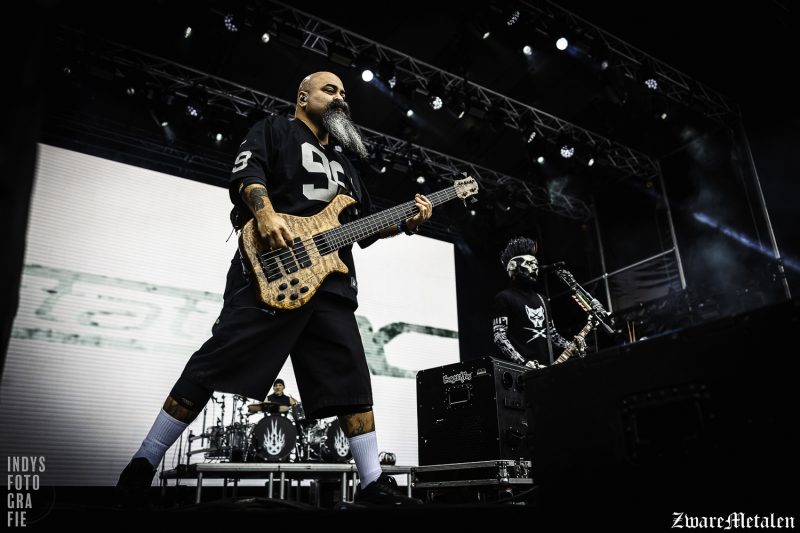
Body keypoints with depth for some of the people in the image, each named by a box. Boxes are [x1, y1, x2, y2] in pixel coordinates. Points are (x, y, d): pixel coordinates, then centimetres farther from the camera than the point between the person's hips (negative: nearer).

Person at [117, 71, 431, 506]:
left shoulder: (343, 163, 32)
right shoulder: (274, 130, 14)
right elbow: (247, 173, -5)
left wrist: (408, 223, 12)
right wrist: (265, 214, -23)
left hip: (331, 282, 7)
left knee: (350, 381, 2)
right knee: (214, 365, -9)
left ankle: (373, 483, 9)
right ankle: (144, 463, 5)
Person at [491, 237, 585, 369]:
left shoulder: (541, 299, 20)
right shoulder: (504, 298, -3)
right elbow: (499, 337, -12)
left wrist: (571, 346, 5)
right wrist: (523, 363, -23)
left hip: (547, 367, 7)